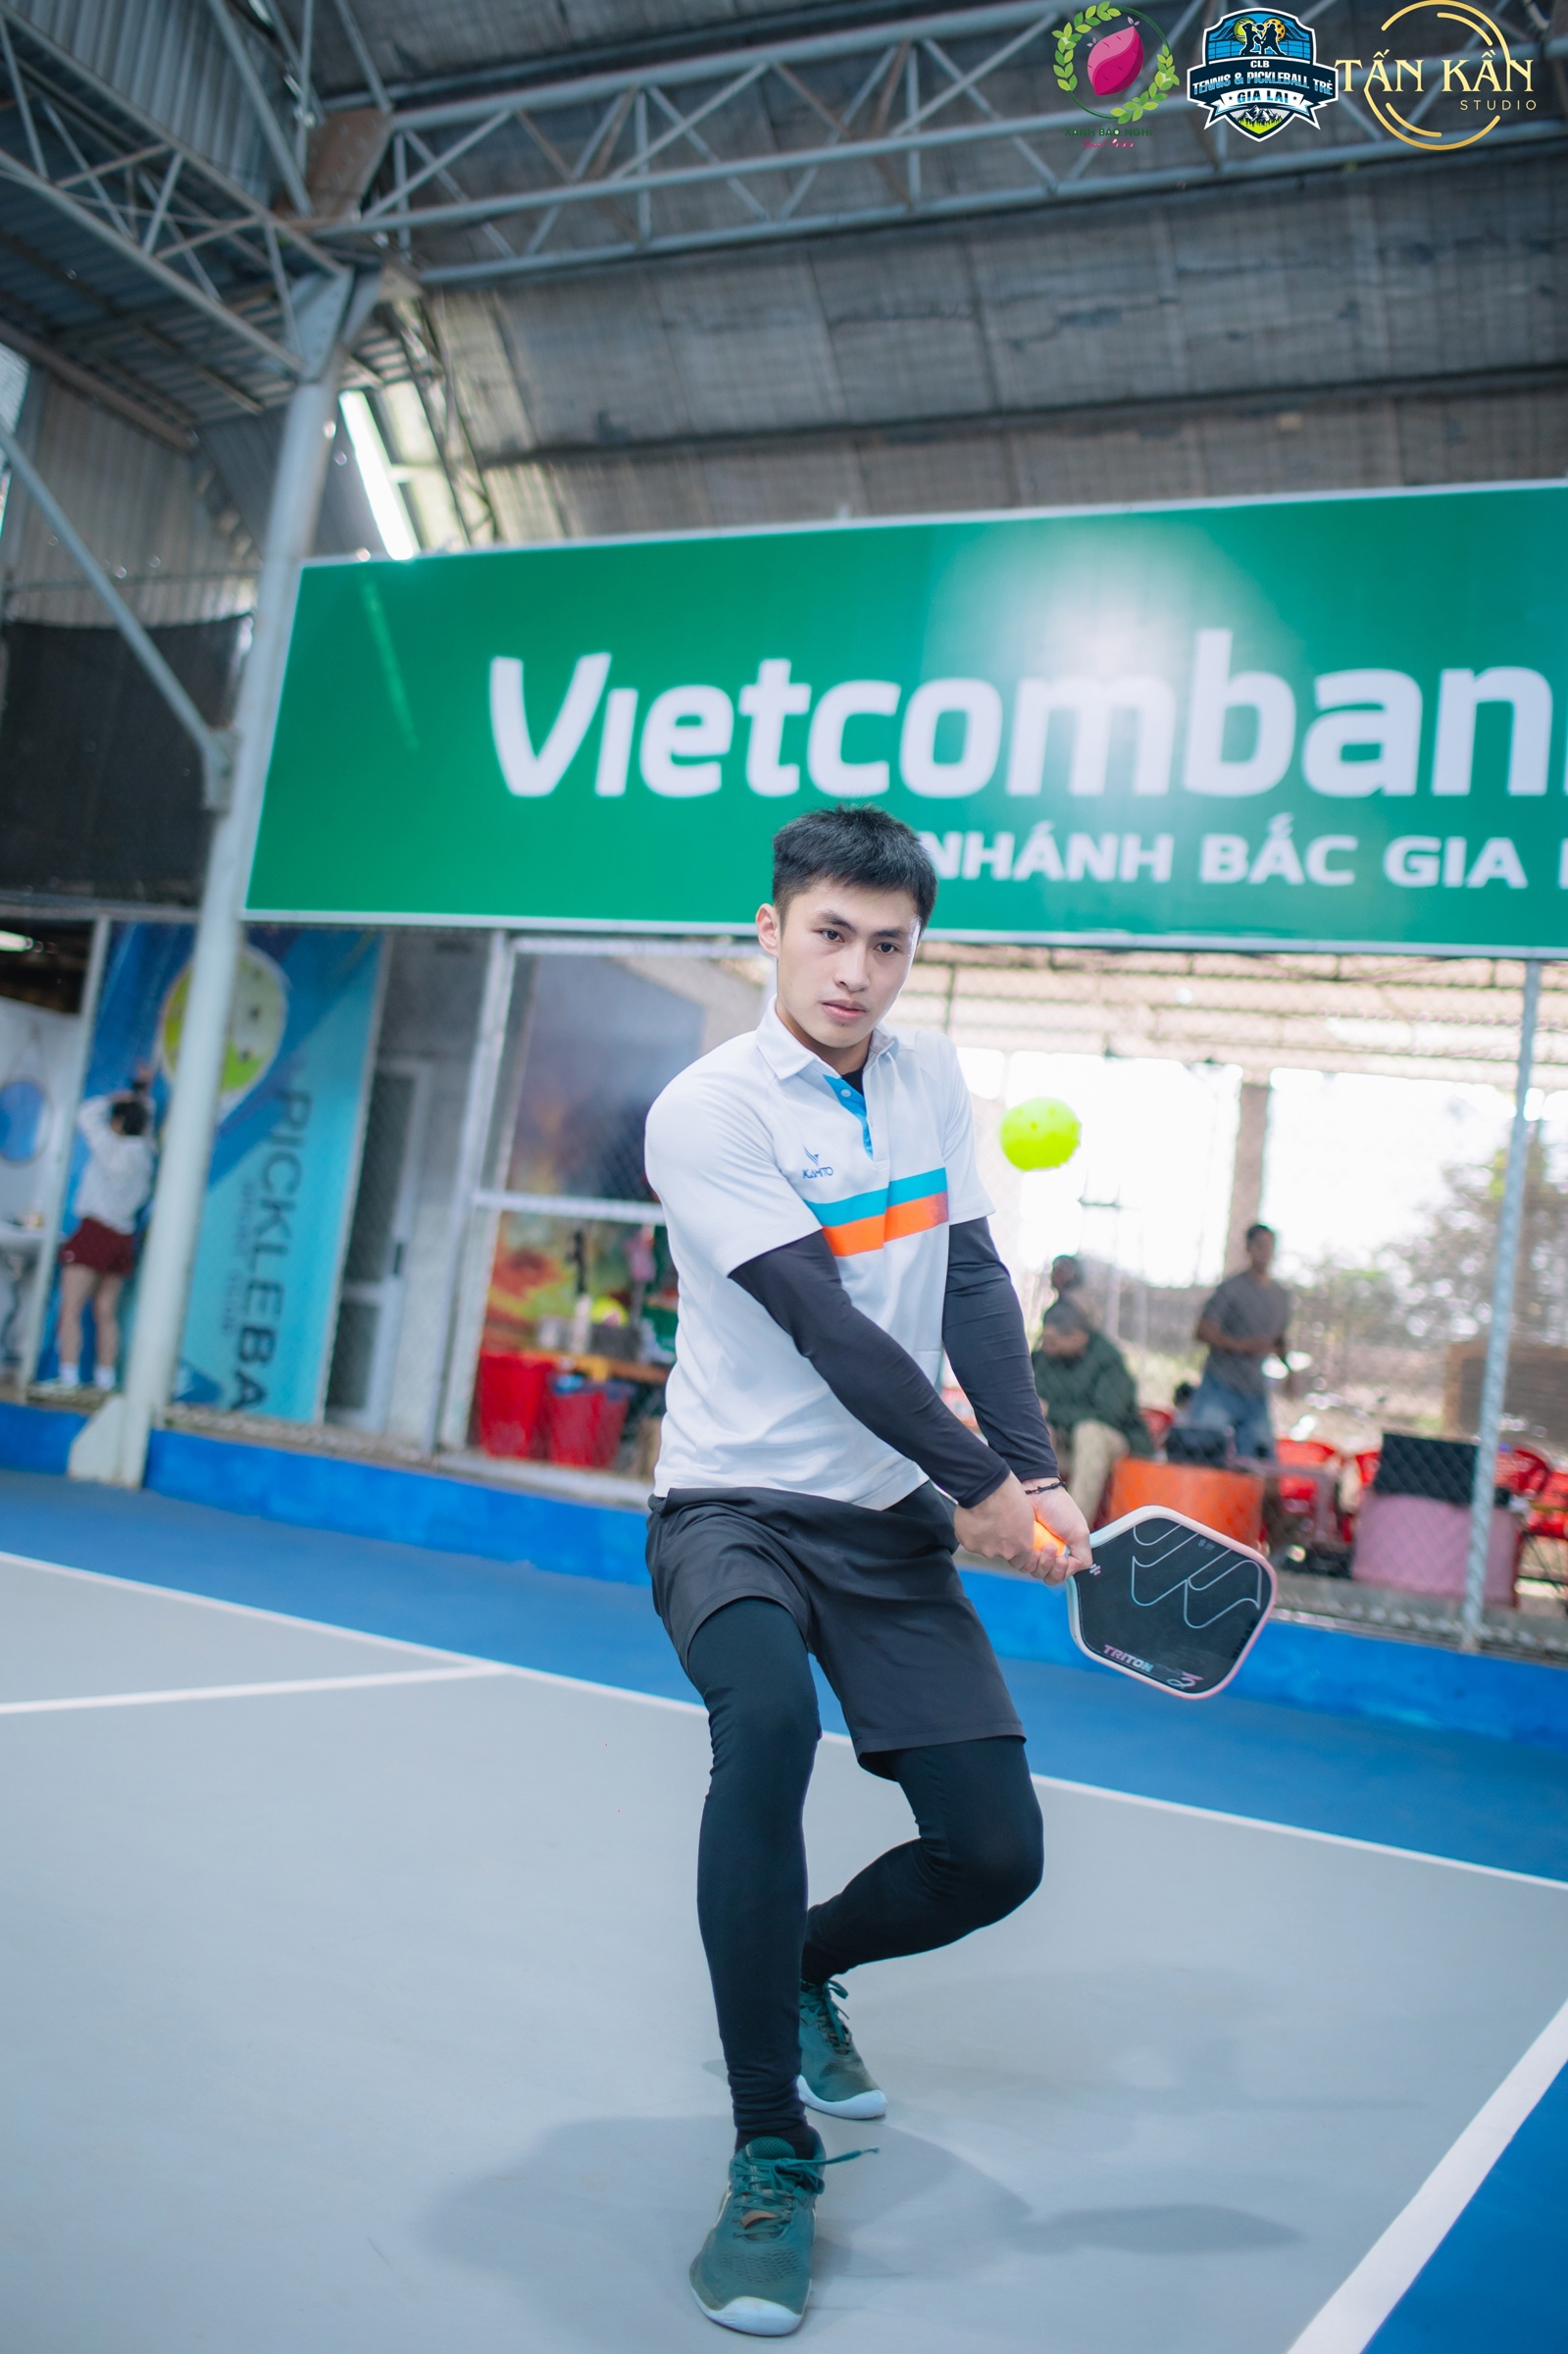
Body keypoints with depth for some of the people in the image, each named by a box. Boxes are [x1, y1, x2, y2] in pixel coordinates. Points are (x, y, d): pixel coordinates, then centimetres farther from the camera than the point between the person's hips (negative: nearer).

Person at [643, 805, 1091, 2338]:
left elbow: (972, 1286, 3)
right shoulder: (706, 1111, -15)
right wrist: (980, 1483, -15)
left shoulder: (929, 1075, 5)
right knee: (766, 1722, -36)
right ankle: (772, 2160, -19)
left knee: (994, 1853, -1)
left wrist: (1036, 1472, -9)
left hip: (892, 1523, 6)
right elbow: (829, 1330, -19)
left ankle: (803, 1972, 32)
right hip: (735, 1508, -5)